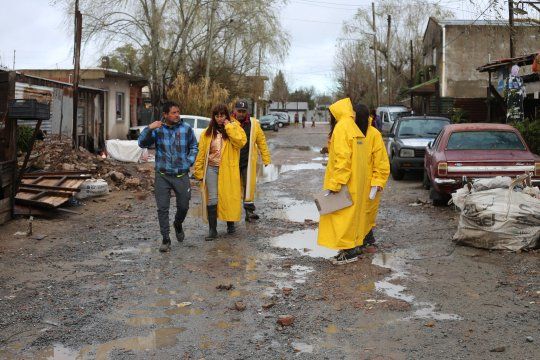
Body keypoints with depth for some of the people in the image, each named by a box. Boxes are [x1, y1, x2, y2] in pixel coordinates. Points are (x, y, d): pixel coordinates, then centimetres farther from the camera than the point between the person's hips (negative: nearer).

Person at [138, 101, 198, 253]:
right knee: (162, 208, 0)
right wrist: (149, 129, -23)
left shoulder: (186, 129, -1)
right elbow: (142, 143, -9)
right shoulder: (157, 129, -4)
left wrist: (189, 161, -2)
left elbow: (194, 147, 10)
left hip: (181, 175, 1)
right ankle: (165, 239, 11)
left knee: (183, 206, 9)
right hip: (162, 176, -1)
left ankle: (178, 224, 41)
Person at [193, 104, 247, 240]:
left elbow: (241, 141, -18)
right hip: (211, 169, 2)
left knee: (229, 197, 5)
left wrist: (229, 127, -15)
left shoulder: (234, 128, 2)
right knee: (212, 198, -3)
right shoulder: (207, 133, 8)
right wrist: (198, 171, 4)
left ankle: (230, 224, 26)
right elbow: (201, 153, 8)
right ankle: (212, 230, 2)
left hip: (228, 169, -1)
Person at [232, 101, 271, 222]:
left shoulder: (254, 124, 2)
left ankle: (249, 210, 10)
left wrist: (266, 158, 4)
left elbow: (262, 141, 6)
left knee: (249, 185, 0)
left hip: (248, 161, 0)